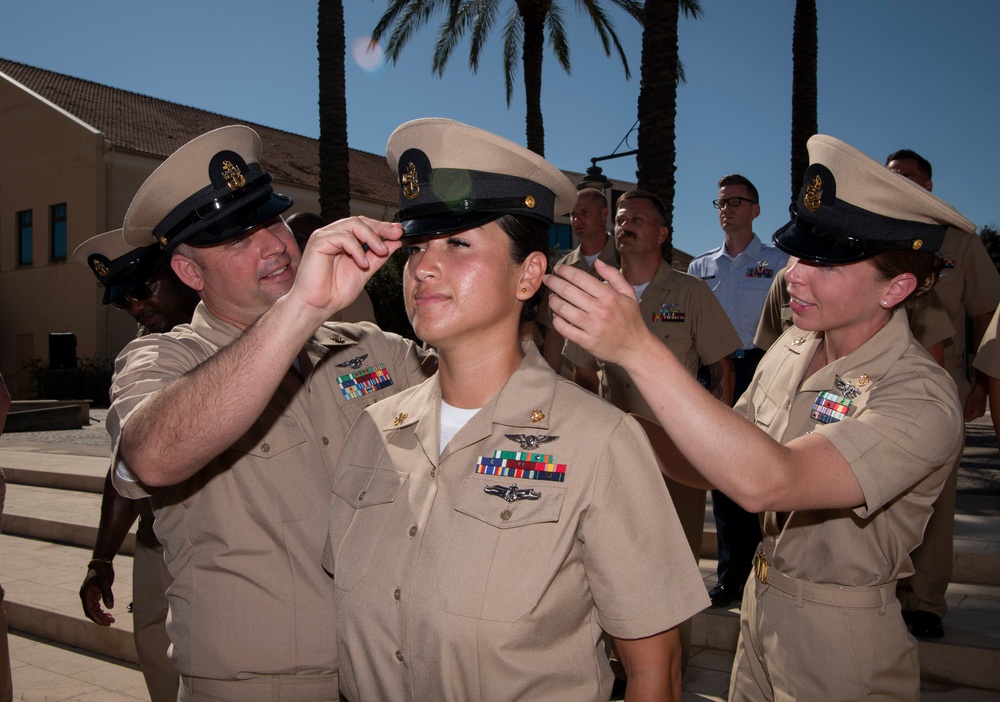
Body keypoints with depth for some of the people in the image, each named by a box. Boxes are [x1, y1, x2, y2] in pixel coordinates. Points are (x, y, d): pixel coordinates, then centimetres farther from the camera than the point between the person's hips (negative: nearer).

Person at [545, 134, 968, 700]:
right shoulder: (791, 349, -2)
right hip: (760, 612, 6)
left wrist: (639, 349, -43)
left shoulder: (922, 398, -25)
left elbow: (764, 482, -39)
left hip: (842, 653, -5)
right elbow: (709, 466, 3)